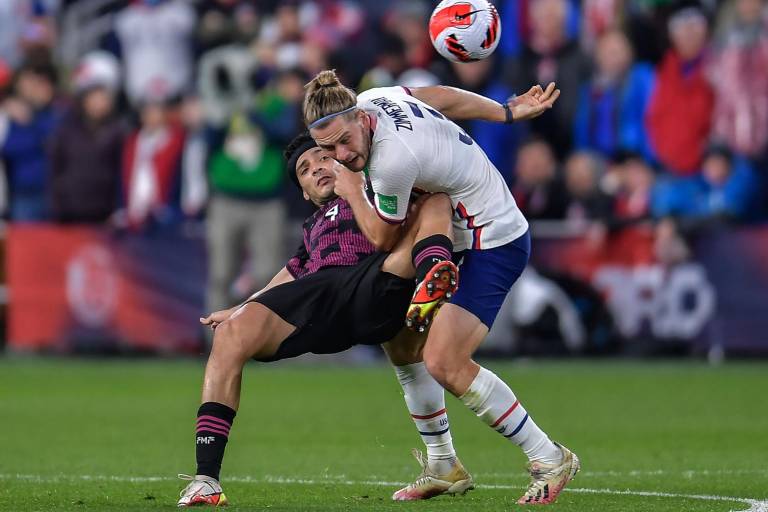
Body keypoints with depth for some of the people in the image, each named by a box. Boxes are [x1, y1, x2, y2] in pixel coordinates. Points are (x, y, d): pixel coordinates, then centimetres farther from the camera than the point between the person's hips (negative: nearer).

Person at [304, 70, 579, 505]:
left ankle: (549, 460, -8)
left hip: (493, 245, -10)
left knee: (444, 362, -20)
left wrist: (351, 191, 2)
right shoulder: (372, 98, -5)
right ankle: (442, 466, 20)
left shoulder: (393, 159, -31)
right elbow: (441, 97, 14)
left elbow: (383, 239, -13)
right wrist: (508, 113, 25)